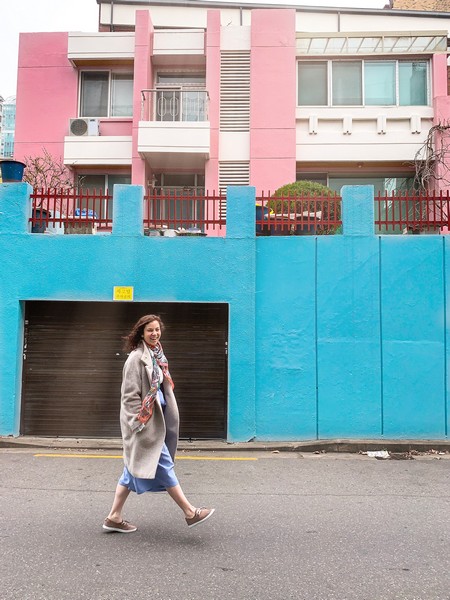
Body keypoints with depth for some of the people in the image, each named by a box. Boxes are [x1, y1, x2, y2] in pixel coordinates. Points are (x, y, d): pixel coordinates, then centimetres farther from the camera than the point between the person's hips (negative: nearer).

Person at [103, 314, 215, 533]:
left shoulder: (156, 356, 12)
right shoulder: (137, 358, -14)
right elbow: (130, 394, -16)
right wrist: (140, 424, -19)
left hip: (155, 418, 9)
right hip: (143, 421, -9)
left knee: (133, 469, 13)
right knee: (164, 464, -2)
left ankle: (114, 517, 22)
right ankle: (190, 512, 6)